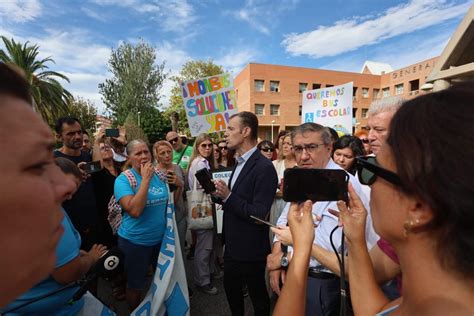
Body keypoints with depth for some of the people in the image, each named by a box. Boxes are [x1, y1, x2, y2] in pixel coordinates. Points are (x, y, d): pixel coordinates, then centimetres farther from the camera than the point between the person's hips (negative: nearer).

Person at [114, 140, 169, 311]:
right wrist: (146, 179, -28)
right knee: (136, 286, 16)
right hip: (135, 241, -5)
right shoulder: (123, 179, -16)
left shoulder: (159, 175, -1)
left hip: (160, 238, 5)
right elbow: (134, 210, -30)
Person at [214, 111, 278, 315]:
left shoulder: (264, 167, -23)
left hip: (250, 249, -8)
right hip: (233, 245, 8)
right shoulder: (239, 163, 5)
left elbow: (259, 214, -25)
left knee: (257, 295, 18)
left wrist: (228, 196, -28)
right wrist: (221, 195, -6)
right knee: (230, 289, 27)